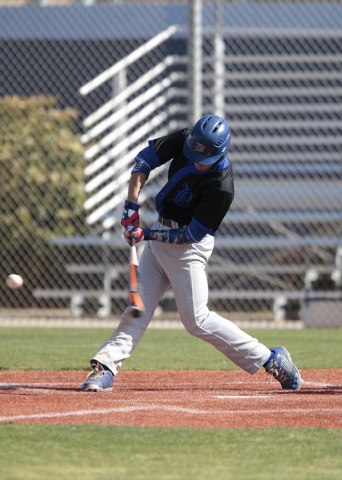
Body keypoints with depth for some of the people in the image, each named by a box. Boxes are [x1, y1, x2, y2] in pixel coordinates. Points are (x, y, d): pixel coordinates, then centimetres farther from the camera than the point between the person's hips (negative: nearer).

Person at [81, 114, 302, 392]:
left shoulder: (222, 187, -27)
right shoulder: (185, 140, -11)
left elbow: (193, 234, -21)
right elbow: (146, 158, -2)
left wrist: (149, 235, -23)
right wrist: (132, 205, -11)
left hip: (188, 245, -7)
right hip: (161, 235, 7)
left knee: (196, 319, -6)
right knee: (139, 305, 3)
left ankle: (270, 360, 1)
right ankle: (106, 368, 0)